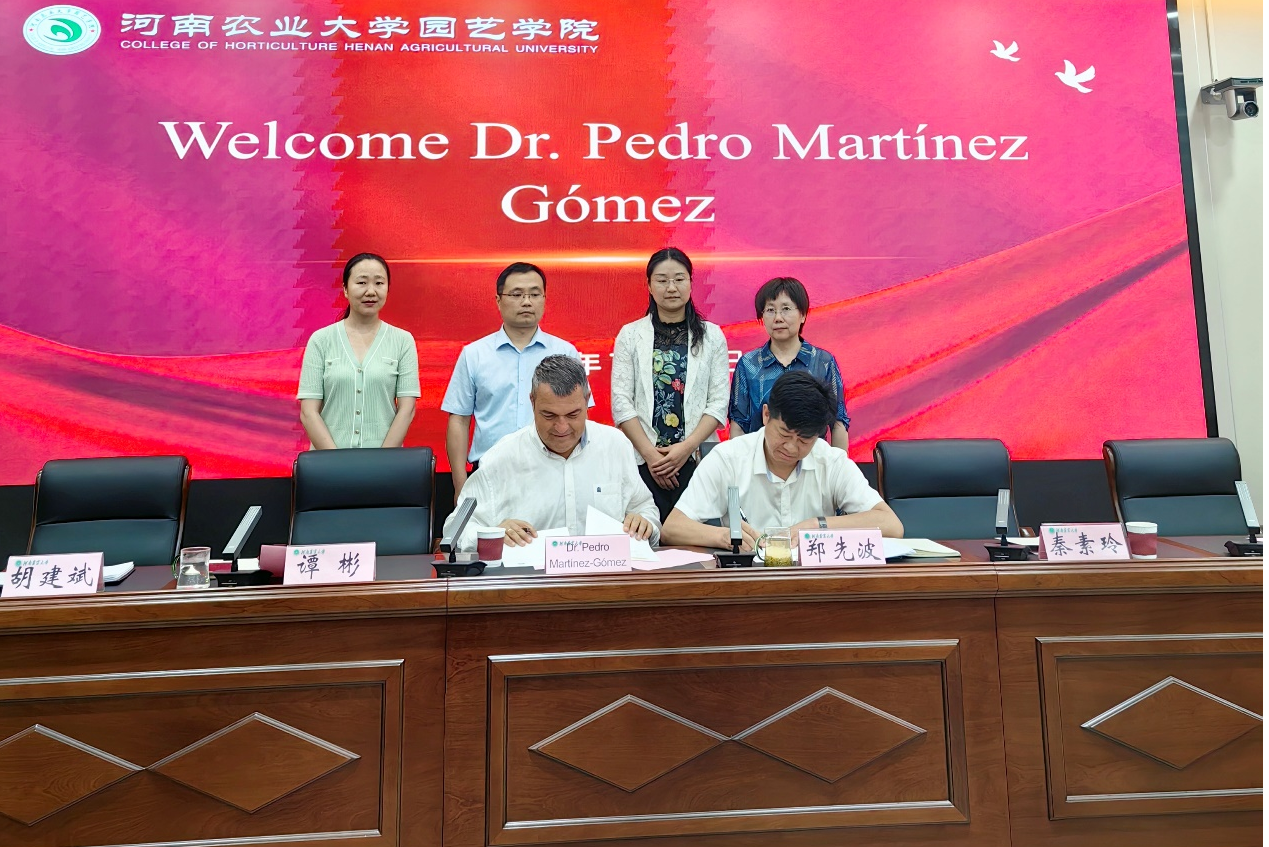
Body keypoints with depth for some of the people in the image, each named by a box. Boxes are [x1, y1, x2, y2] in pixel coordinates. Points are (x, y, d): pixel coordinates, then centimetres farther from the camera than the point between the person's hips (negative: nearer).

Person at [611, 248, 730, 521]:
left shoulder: (712, 335, 8)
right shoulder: (630, 335, 6)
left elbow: (719, 402, 3)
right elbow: (621, 401, 1)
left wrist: (687, 447, -9)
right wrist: (649, 453, -8)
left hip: (697, 459, 1)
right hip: (642, 461, 0)